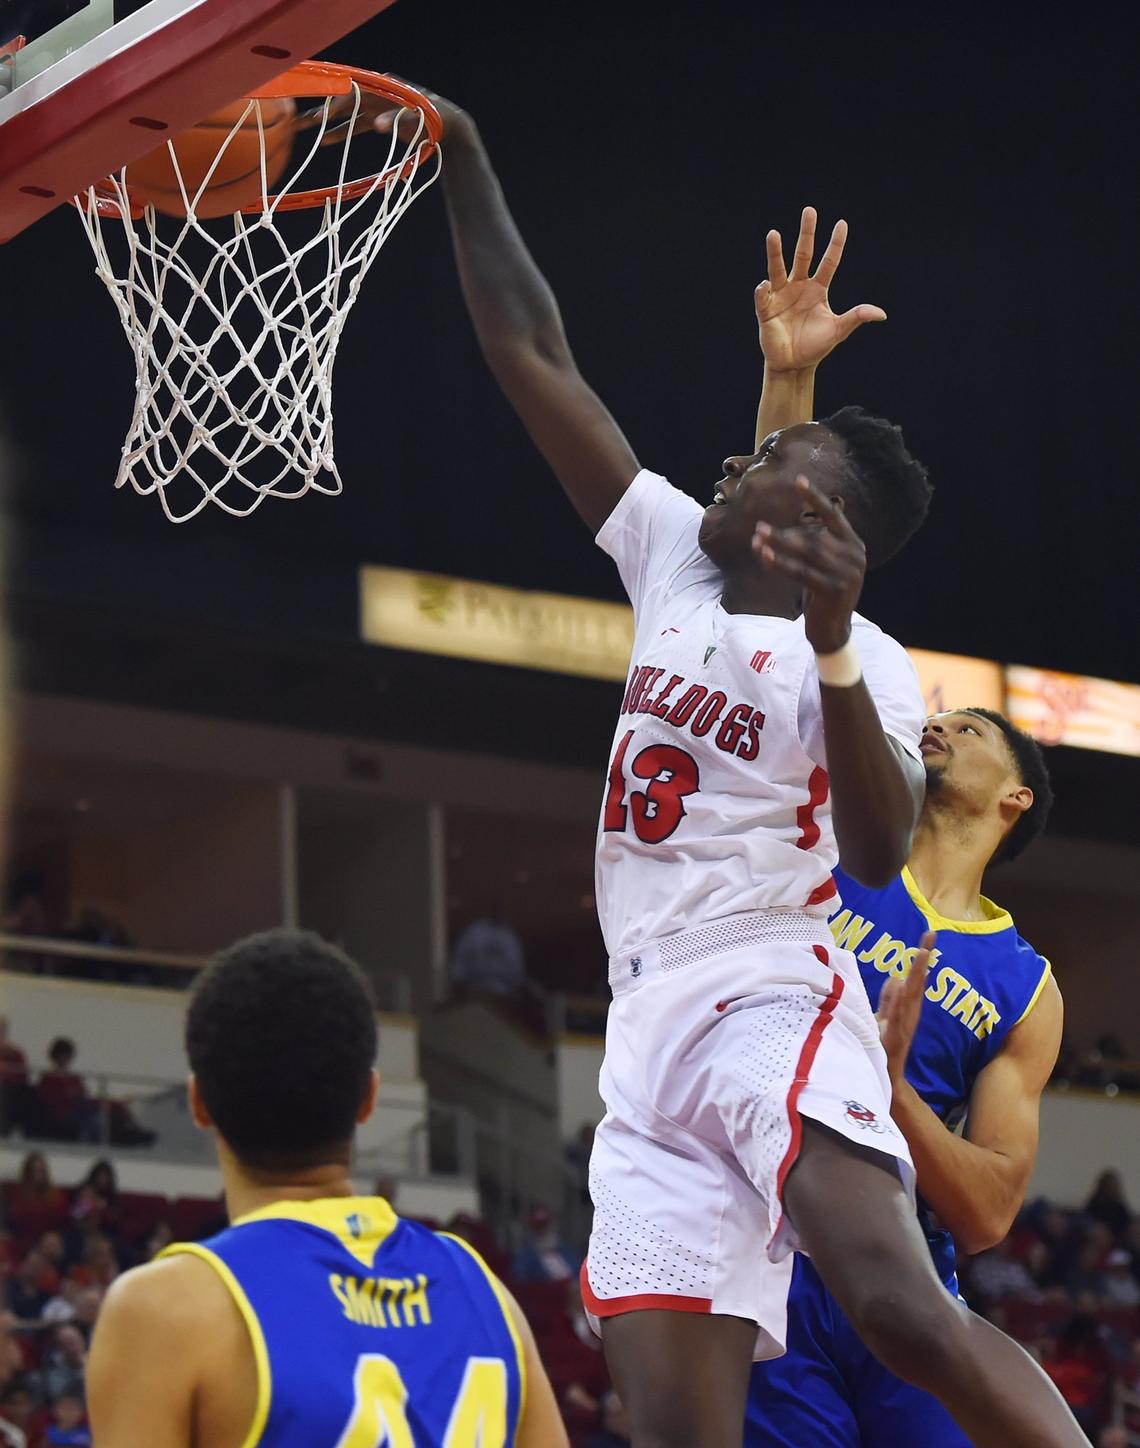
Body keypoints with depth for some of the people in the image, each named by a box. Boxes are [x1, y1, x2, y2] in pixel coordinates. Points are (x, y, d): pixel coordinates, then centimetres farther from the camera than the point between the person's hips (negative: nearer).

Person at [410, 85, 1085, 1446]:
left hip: (776, 1006, -5)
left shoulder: (866, 656, 0)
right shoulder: (673, 555, 15)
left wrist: (832, 647, -26)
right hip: (650, 1036, 5)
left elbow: (880, 854, -17)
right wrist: (460, 155, 16)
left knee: (900, 1305, -30)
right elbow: (531, 352, 17)